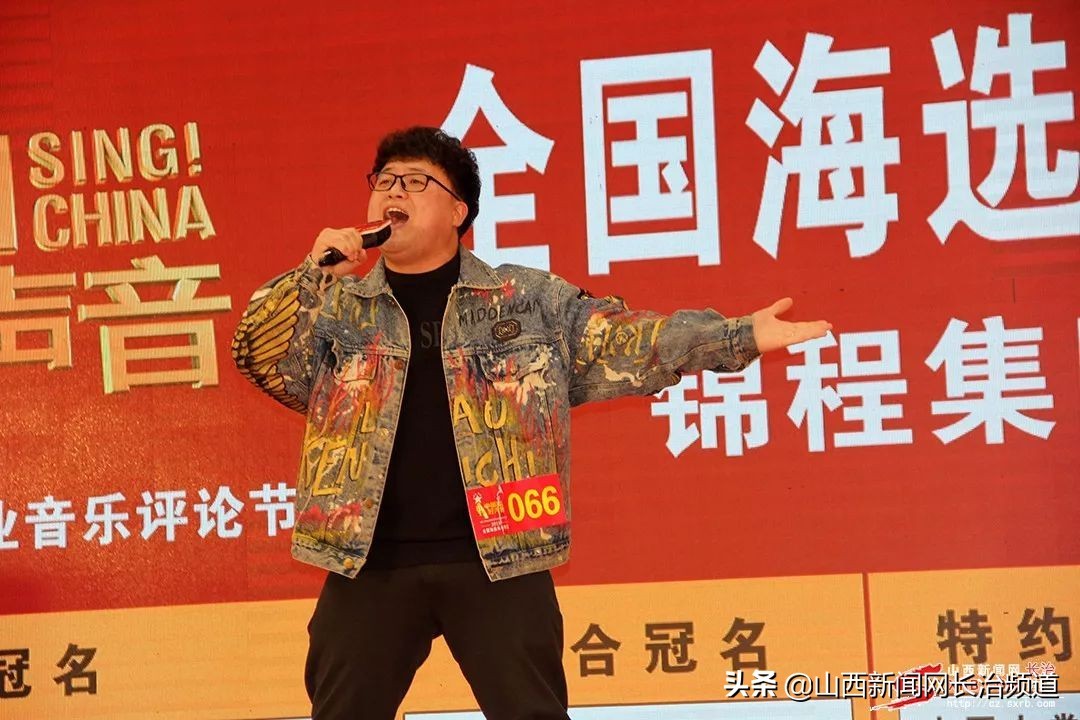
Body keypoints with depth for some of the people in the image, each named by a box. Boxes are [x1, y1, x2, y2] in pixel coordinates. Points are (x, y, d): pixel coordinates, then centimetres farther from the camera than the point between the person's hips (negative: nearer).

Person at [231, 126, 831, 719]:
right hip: (370, 564, 1)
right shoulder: (334, 306, 12)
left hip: (498, 559, -1)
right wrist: (311, 274, -11)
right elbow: (259, 359, 2)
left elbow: (623, 343, 6)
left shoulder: (532, 299, 9)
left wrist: (740, 337, 0)